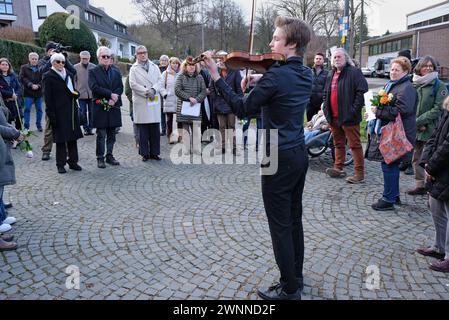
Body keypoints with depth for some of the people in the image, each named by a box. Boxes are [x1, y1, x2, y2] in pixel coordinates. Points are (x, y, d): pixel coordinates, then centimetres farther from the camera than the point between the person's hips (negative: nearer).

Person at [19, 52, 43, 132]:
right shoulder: (24, 68, 4)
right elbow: (22, 78, -4)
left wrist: (38, 85, -16)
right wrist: (31, 85, -15)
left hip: (38, 92, 1)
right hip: (28, 92, -1)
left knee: (39, 109, 7)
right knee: (27, 109, -2)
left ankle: (39, 125, 20)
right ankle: (26, 126, 4)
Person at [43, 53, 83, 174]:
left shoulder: (69, 75, 14)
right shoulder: (49, 76, -3)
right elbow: (48, 97, -8)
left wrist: (76, 94, -3)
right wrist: (51, 114, -14)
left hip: (71, 111, 5)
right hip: (59, 112, -5)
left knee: (73, 137, 8)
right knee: (60, 138, 1)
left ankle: (73, 161, 17)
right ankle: (61, 164, 10)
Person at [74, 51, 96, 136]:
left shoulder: (93, 67, 0)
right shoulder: (75, 67, 0)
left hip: (92, 93, 0)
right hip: (81, 94, 0)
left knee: (91, 112, 6)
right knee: (83, 112, 4)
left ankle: (90, 128, 16)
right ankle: (85, 128, 13)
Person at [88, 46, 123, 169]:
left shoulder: (116, 71, 13)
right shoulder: (93, 72, 1)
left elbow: (120, 87, 4)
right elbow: (94, 87, -11)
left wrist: (114, 98, -12)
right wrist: (110, 94, -16)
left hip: (114, 107, 4)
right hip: (100, 107, -4)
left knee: (112, 134, 9)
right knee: (101, 135, 0)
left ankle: (109, 156, 19)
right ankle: (100, 158, 8)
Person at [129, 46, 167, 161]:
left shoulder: (154, 67, 16)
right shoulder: (134, 68, 6)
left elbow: (160, 80, 5)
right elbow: (133, 84, -4)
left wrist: (153, 89, -13)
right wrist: (146, 92, -13)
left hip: (155, 100, 2)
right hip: (141, 101, -2)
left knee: (155, 129, 2)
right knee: (143, 130, 0)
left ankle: (154, 152, 11)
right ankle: (145, 153, 9)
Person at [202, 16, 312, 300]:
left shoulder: (275, 76, -18)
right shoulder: (306, 75, 7)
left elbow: (242, 109, -14)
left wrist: (216, 77, -9)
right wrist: (256, 82, 11)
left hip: (280, 159, -9)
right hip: (300, 154, 9)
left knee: (280, 226, 3)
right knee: (294, 221, 18)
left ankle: (289, 289, 16)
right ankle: (296, 278, 33)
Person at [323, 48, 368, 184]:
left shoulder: (354, 72, -8)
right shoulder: (331, 74, 17)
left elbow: (362, 90, -15)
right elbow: (326, 93, 26)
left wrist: (354, 109, -18)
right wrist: (326, 108, 14)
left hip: (348, 117, -8)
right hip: (333, 117, 8)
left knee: (355, 145, -3)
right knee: (338, 143, 15)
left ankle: (359, 173, 2)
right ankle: (338, 168, 24)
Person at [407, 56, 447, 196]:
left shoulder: (439, 86, -3)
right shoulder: (414, 84, 9)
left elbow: (438, 109, -10)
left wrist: (419, 121, -15)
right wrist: (414, 123, -6)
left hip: (430, 130, -5)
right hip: (415, 130, 5)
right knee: (416, 159, 12)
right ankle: (420, 185, 26)